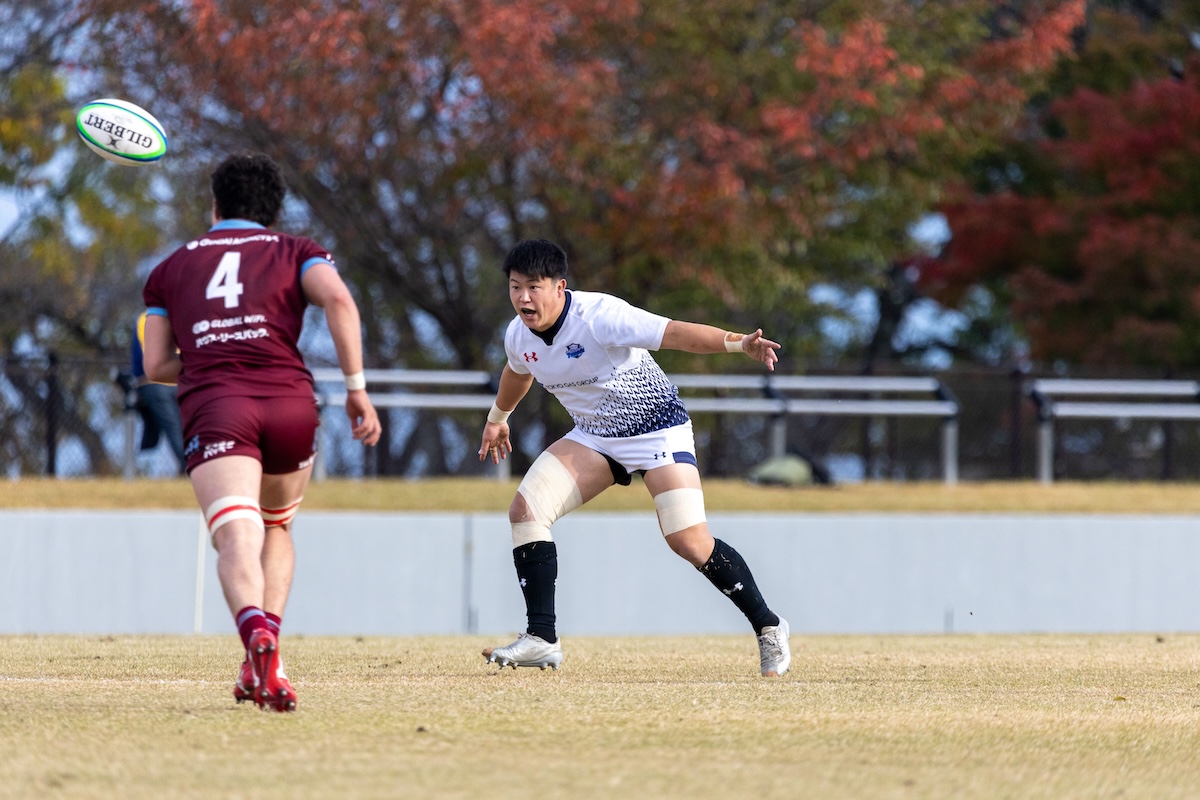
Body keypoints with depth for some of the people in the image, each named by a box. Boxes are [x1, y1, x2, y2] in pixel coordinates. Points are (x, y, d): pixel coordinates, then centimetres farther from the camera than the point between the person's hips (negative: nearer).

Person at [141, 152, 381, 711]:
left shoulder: (171, 268, 26)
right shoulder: (294, 251, 21)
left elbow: (157, 364, 21)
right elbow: (338, 298, -1)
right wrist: (357, 388, 1)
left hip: (212, 407, -1)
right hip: (290, 402, 1)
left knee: (236, 538, -19)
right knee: (276, 527, 25)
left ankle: (255, 629, -50)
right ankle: (263, 663, 8)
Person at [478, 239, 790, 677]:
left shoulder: (597, 316, -28)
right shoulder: (518, 336, -5)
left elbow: (673, 333, -36)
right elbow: (517, 373, 20)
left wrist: (737, 343, -51)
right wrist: (497, 418, 39)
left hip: (658, 429, -7)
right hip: (594, 437, 7)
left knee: (690, 541, -18)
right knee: (526, 509, -11)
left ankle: (767, 627, 2)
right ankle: (541, 640, -6)